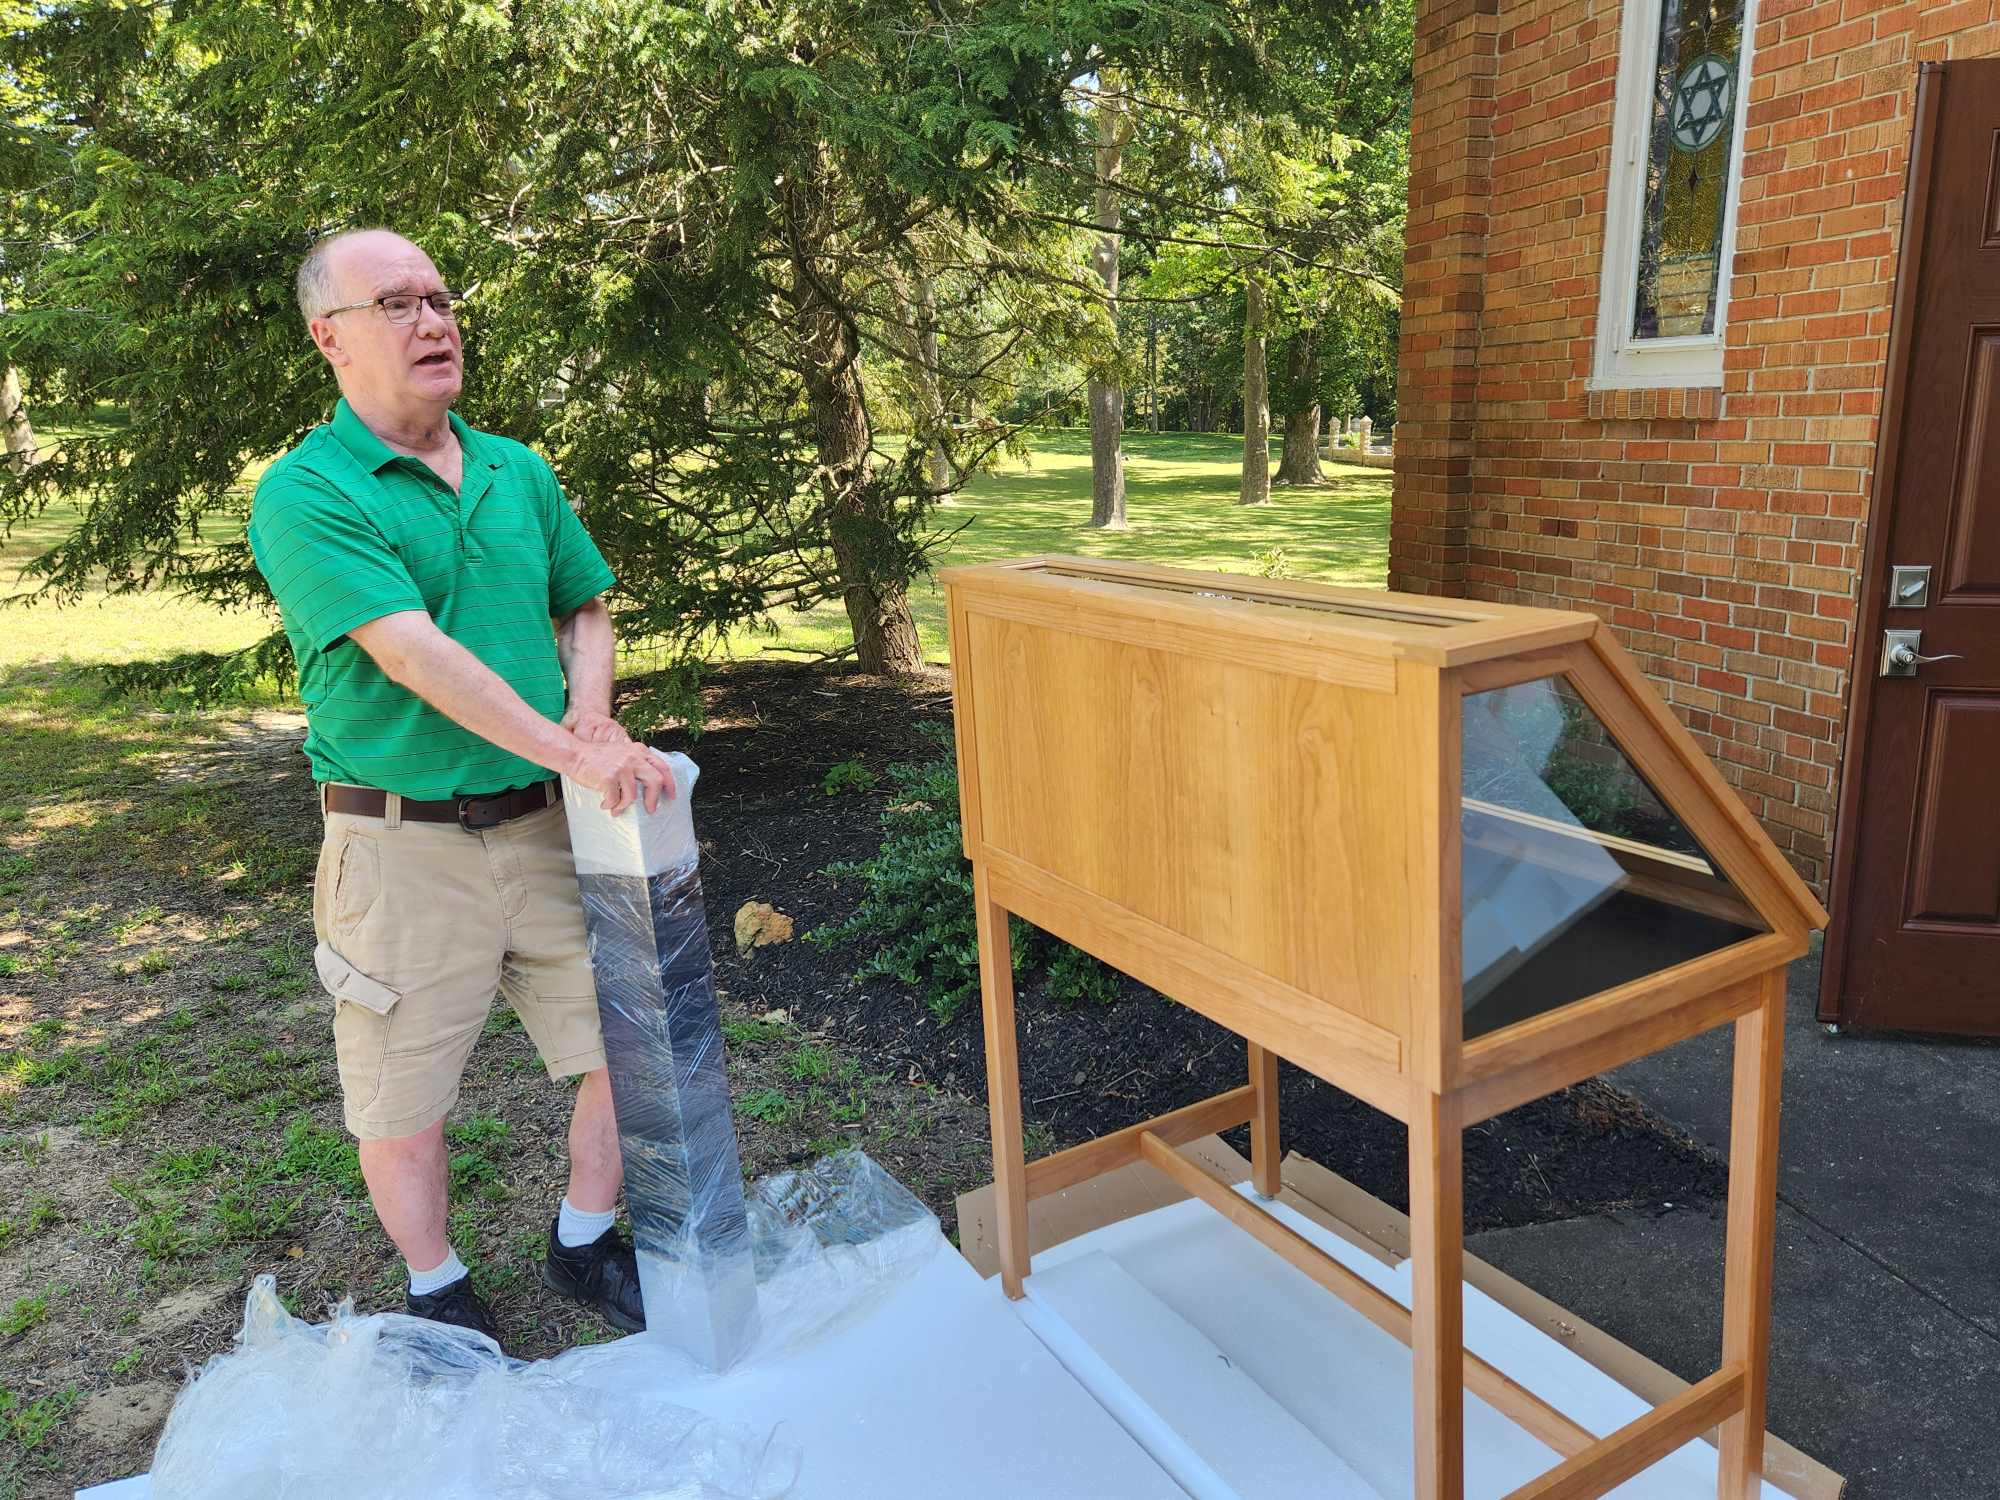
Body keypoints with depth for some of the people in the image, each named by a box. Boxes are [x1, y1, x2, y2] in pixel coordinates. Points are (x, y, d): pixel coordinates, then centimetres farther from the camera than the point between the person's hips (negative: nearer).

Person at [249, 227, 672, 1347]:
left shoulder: (519, 472, 9)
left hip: (548, 826, 5)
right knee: (404, 1093, 10)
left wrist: (592, 709, -5)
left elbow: (587, 609, 16)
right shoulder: (306, 495, -9)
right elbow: (414, 654, -22)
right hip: (405, 845, -5)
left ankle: (586, 1246, 34)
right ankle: (439, 1297, 35)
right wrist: (570, 750, -28)